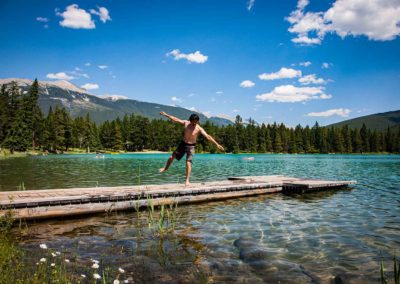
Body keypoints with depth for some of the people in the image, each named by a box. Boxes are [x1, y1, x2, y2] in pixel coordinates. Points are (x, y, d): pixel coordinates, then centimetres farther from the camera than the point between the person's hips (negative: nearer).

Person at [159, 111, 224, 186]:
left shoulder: (199, 129, -18)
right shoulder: (186, 123, -8)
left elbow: (208, 136, -25)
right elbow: (175, 119, 1)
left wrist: (216, 144, -33)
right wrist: (166, 114, 4)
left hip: (191, 146, -4)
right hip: (183, 143, 4)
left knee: (188, 163, -14)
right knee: (172, 157, 9)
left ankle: (187, 181, -5)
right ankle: (165, 168, 38)